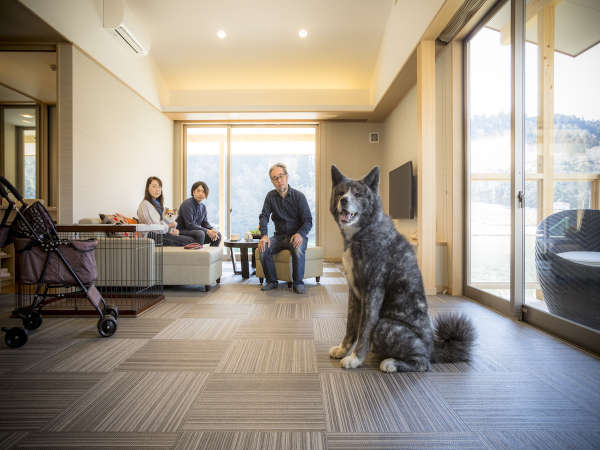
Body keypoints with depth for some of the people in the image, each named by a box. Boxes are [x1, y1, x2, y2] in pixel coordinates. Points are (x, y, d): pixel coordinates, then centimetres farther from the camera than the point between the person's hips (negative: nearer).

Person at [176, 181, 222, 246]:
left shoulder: (203, 207, 8)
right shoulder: (187, 204, -16)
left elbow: (205, 223, 10)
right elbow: (190, 225, -22)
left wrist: (212, 230, -12)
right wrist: (207, 231, -23)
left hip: (196, 231, 8)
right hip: (182, 232, -7)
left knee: (218, 235, -5)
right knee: (200, 233, -34)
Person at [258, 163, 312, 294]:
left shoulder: (298, 196, -4)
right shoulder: (271, 196, 6)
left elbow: (308, 220, -9)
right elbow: (264, 217, -2)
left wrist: (300, 234, -30)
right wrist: (264, 235, -21)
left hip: (297, 235, -3)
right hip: (279, 236, 3)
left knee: (298, 249, -36)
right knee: (263, 248, -25)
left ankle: (298, 283, -16)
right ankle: (271, 281, -6)